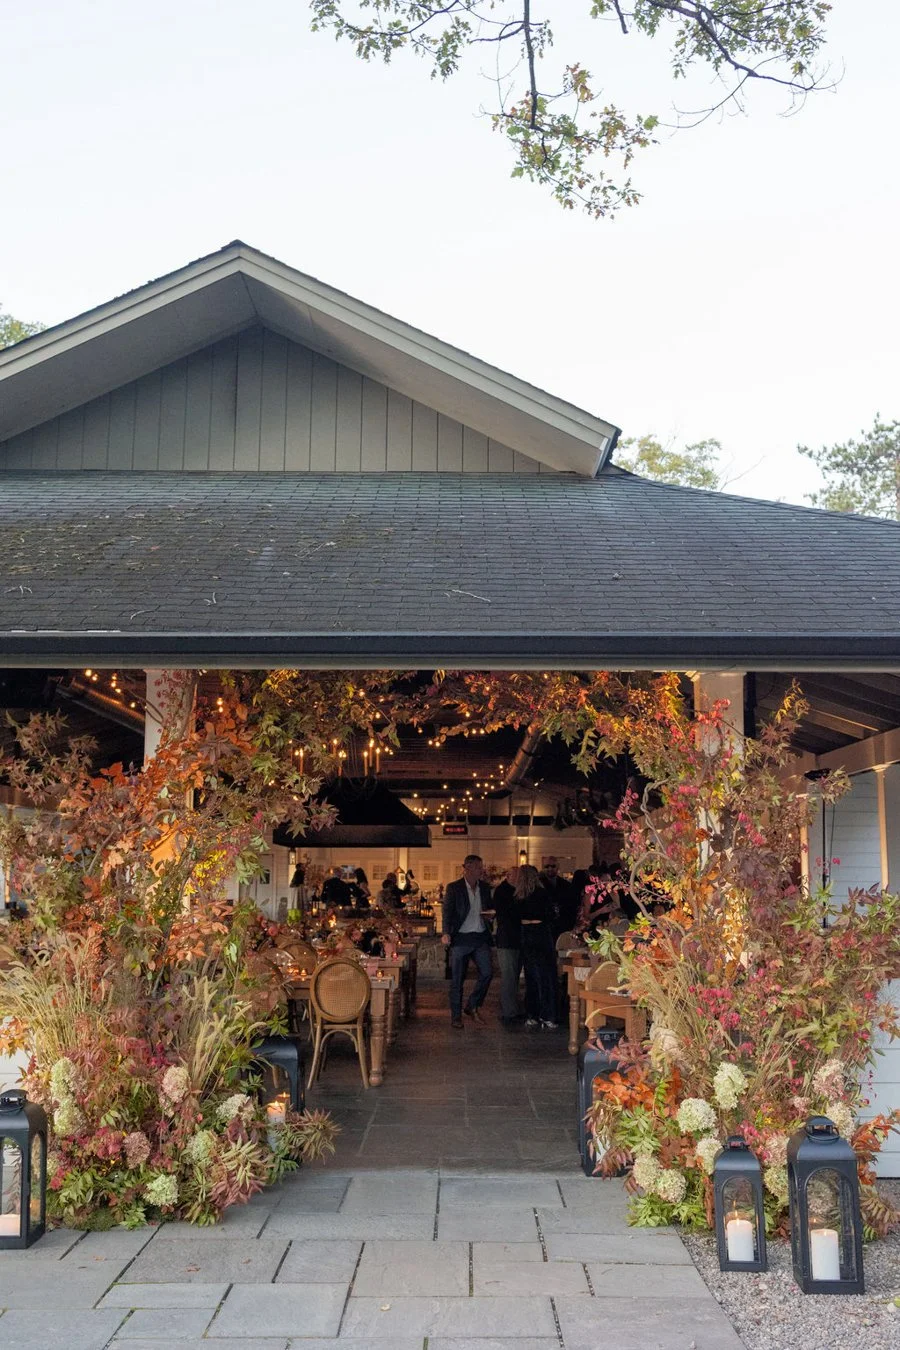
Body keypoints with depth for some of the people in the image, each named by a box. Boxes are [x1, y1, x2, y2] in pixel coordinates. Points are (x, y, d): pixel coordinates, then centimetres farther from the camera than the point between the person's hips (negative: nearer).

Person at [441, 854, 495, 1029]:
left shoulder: (485, 887, 11)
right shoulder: (453, 888, -3)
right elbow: (447, 912, -7)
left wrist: (490, 915, 0)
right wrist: (446, 933, -21)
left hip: (481, 937, 4)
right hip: (460, 938, -4)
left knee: (487, 972, -6)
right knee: (457, 979, 1)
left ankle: (472, 1006, 13)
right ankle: (456, 1016, 11)